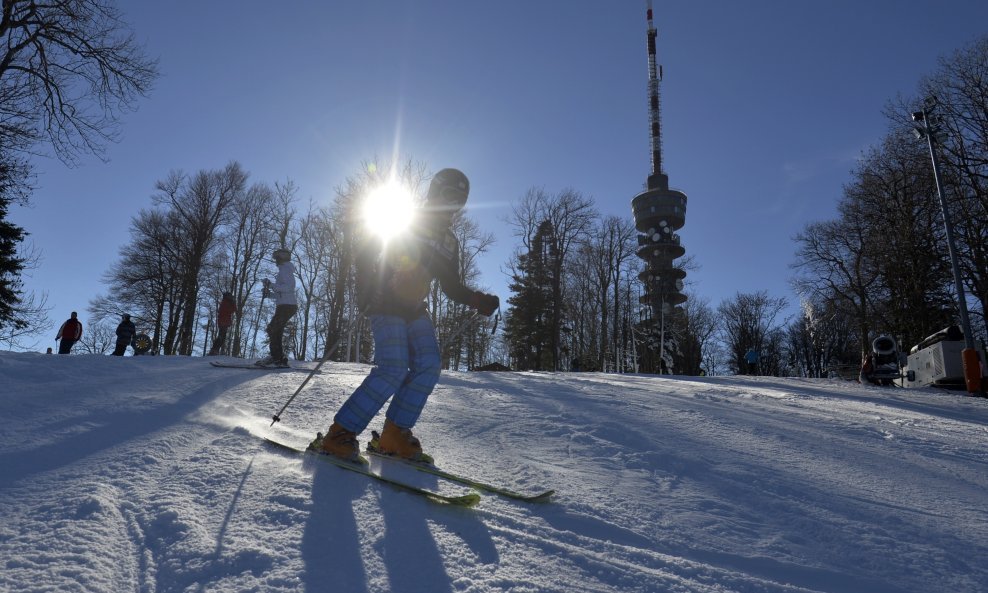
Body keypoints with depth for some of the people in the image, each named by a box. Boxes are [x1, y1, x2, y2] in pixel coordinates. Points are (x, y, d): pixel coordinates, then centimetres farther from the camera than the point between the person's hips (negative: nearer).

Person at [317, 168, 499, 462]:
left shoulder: (449, 242, 14)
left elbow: (452, 285, 15)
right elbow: (365, 256, -5)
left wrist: (479, 300, -3)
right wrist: (366, 292, -21)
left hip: (415, 310, 7)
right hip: (386, 305, -7)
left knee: (428, 367, -10)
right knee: (393, 370, -22)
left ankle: (394, 435, -2)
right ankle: (339, 434, -14)